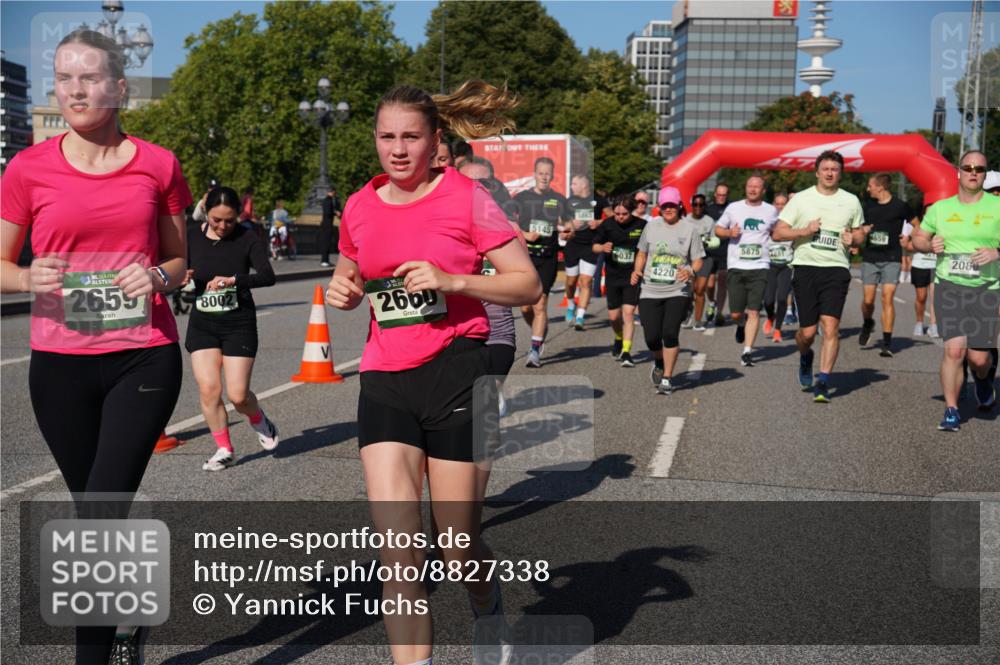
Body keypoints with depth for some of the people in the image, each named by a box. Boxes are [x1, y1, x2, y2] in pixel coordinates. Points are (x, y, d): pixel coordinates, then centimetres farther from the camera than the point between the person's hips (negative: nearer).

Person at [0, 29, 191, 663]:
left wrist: (158, 277, -9)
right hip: (61, 364, 2)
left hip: (144, 357, -2)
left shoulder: (158, 165, 2)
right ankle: (131, 613, 37)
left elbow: (180, 259, 13)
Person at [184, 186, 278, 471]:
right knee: (208, 389, -6)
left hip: (239, 323, -3)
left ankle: (259, 421, 31)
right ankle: (224, 449, 12)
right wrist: (181, 276, -10)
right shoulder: (192, 238, 3)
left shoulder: (247, 239, -7)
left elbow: (267, 275, -19)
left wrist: (233, 280, -33)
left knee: (238, 395, -4)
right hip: (202, 323, 3)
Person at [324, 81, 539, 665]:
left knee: (458, 546, 8)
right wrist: (343, 290, 2)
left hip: (456, 374, -3)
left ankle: (490, 613, 42)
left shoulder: (466, 198, -6)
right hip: (385, 381, 4)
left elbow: (529, 286, -6)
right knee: (398, 548, -7)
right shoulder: (360, 208, 8)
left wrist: (451, 280, -20)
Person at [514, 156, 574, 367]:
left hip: (548, 258, -1)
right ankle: (540, 332, 31)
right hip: (524, 255, 1)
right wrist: (526, 235, -11)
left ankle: (535, 350, -4)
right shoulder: (521, 198, 8)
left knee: (540, 304, -8)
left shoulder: (560, 200, 8)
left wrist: (566, 232, -16)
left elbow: (569, 229, 8)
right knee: (525, 306, 2)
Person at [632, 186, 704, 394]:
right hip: (650, 291, 2)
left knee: (670, 333, -14)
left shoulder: (689, 230, 2)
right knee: (652, 337, -3)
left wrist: (691, 272, -16)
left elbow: (698, 260, 4)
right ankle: (659, 364, 31)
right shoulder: (651, 226, 8)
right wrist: (637, 271, 1)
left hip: (678, 292, -2)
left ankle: (667, 378, 0)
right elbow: (642, 253, 18)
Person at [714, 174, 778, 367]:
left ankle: (747, 351, -5)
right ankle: (741, 326, 38)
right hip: (736, 266, 1)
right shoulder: (733, 208, 6)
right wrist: (730, 232, -8)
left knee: (754, 312, -9)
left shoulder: (771, 211, 7)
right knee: (736, 313, 3)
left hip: (760, 267, 0)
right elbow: (718, 229, 12)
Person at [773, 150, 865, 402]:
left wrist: (853, 239, -2)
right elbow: (777, 233, 2)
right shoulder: (801, 199, 5)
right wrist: (804, 231, -12)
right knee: (808, 331, 1)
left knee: (831, 325, -14)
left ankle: (823, 382, -10)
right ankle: (805, 358, 36)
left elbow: (859, 235, 21)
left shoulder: (851, 201, 11)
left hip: (836, 269, 1)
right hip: (805, 267, 0)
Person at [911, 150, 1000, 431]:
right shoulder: (940, 208, 9)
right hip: (949, 286, 1)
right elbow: (917, 238, 18)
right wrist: (929, 245, -3)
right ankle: (951, 410, 3)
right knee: (954, 349, -11)